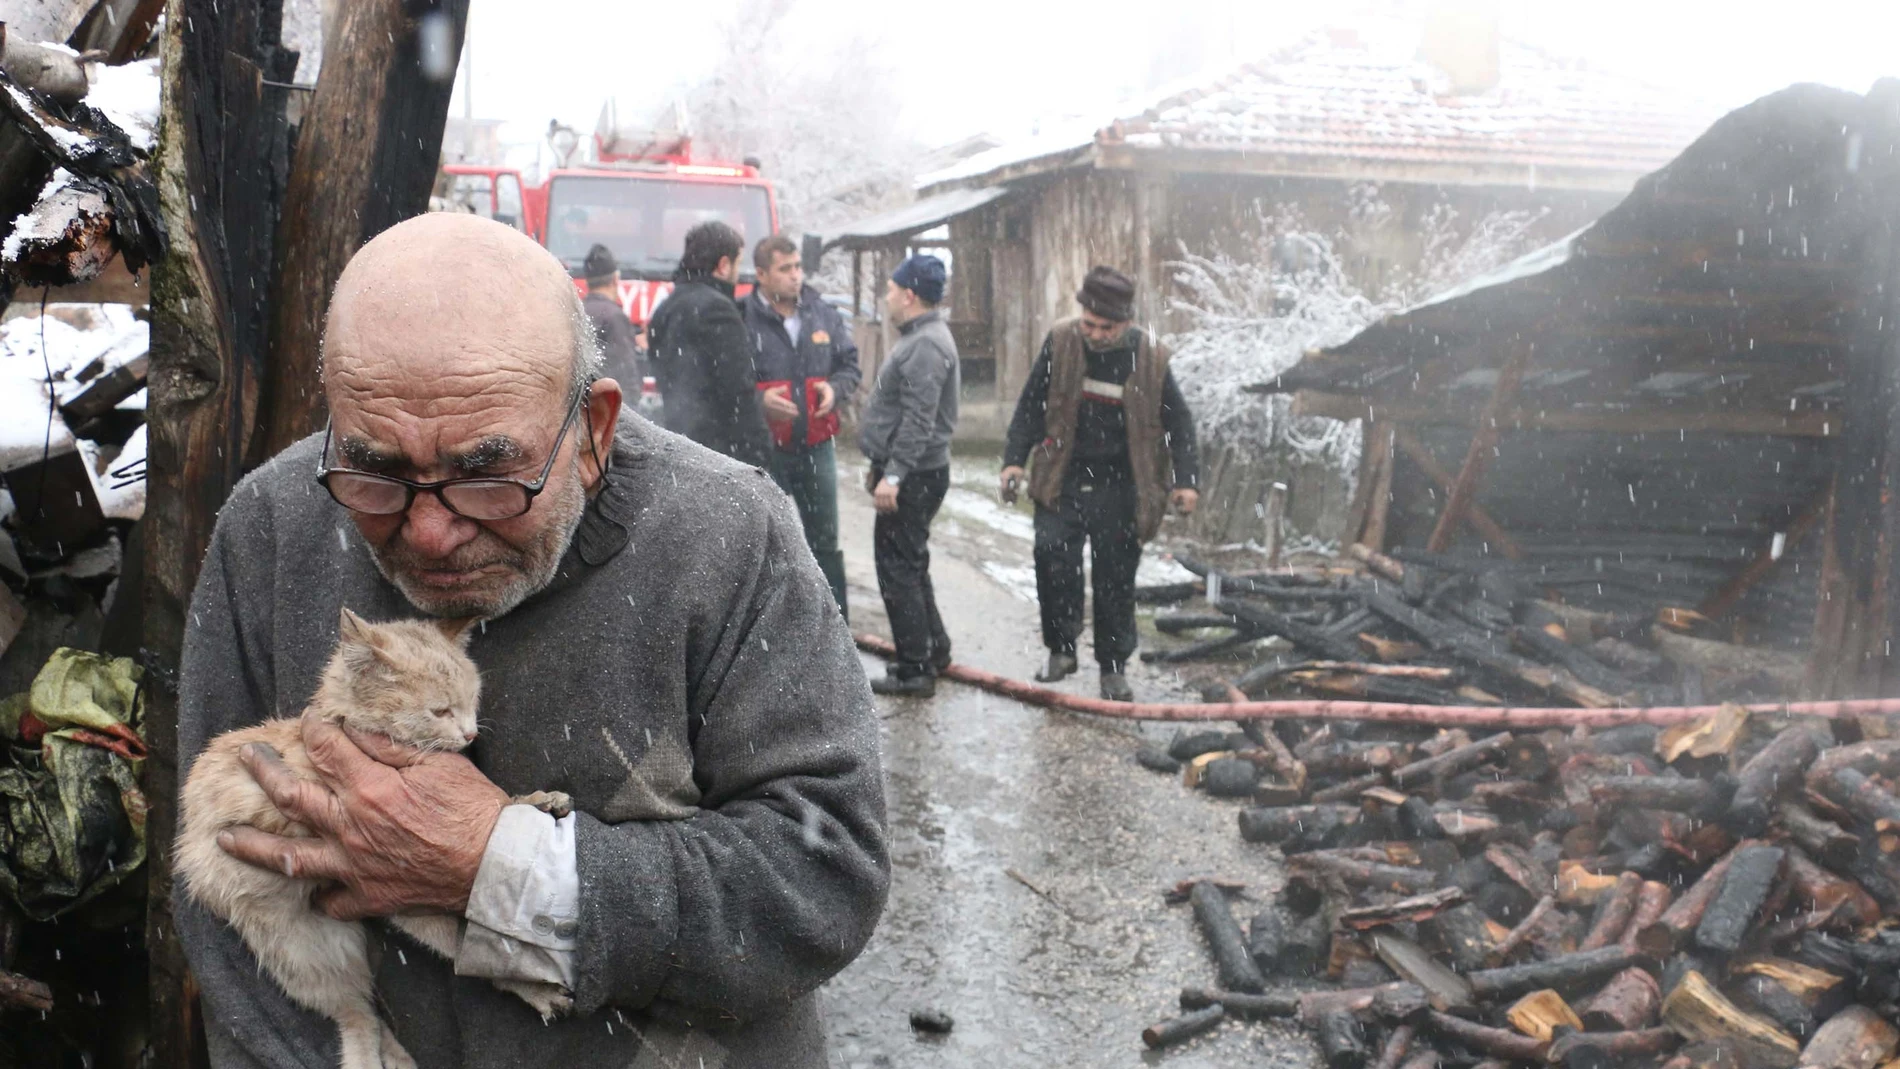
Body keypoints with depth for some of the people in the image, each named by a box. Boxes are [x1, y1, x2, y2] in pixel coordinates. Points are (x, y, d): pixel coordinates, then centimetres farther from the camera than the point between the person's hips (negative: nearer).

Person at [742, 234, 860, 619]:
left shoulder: (823, 314, 4)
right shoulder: (742, 318, -11)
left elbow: (850, 365, 15)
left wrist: (835, 388, -6)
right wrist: (759, 400, -22)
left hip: (817, 446, 4)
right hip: (763, 448, -4)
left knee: (825, 540, 14)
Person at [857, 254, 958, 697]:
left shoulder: (926, 345, -19)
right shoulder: (919, 338, 16)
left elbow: (918, 420, -26)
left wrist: (893, 474, -27)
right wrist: (881, 466, 24)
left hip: (913, 477, -11)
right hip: (908, 473, 11)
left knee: (899, 568, -5)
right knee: (910, 564, 19)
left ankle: (915, 668, 0)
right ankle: (934, 649, 29)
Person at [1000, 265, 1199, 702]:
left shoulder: (1150, 358, -6)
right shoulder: (1060, 342, -3)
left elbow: (1178, 422, 3)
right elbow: (1032, 404, 4)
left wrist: (1186, 480, -6)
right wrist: (1015, 459, -3)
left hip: (1119, 489, -1)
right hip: (1063, 481, 1)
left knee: (1115, 580, 5)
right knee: (1053, 556, -13)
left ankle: (1113, 667, 20)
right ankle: (1061, 648, 7)